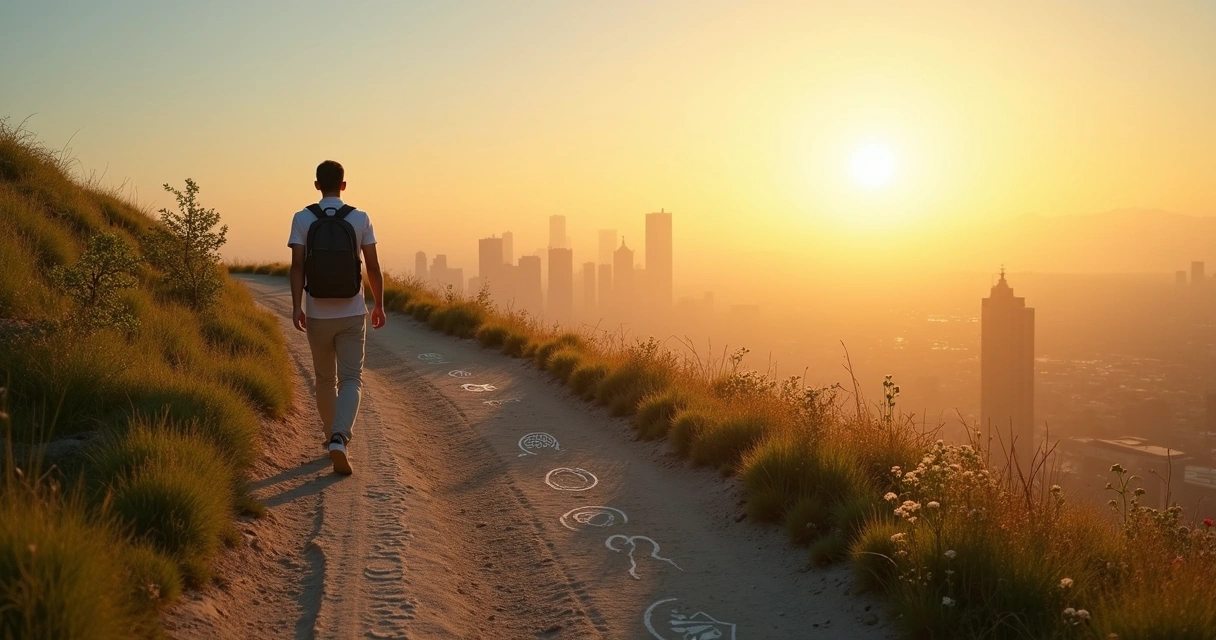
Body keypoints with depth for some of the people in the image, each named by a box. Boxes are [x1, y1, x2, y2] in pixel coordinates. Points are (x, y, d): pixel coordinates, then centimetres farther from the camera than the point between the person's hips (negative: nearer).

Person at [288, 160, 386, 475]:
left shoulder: (302, 219, -2)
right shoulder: (360, 218, -2)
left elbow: (297, 265, -11)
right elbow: (373, 267, -2)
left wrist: (296, 306, -12)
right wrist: (379, 305, 8)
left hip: (317, 314, 1)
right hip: (352, 313, -1)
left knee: (325, 378, 17)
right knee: (351, 379, 1)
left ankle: (334, 435, 30)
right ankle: (339, 439, -20)